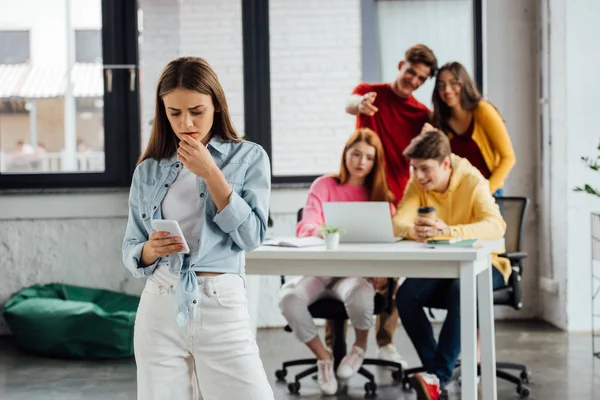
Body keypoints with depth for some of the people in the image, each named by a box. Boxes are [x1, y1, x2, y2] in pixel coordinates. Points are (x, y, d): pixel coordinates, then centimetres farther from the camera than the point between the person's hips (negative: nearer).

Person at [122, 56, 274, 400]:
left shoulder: (249, 158, 2)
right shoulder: (148, 170, 8)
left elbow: (252, 236, -9)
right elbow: (130, 251, 10)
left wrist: (210, 174, -13)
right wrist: (150, 250, -13)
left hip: (222, 307, -2)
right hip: (160, 308, 2)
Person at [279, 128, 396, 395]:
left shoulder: (380, 194, 13)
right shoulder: (324, 186, 8)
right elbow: (305, 228, -4)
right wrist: (324, 231, -29)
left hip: (357, 271, 0)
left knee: (359, 293, -38)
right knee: (289, 298, -32)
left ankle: (361, 346, -3)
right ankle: (322, 357, -5)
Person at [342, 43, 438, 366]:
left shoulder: (421, 114, 10)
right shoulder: (371, 92, 3)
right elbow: (350, 105, -20)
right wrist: (360, 104, -45)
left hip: (397, 201, 3)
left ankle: (386, 344, 14)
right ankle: (334, 344, -1)